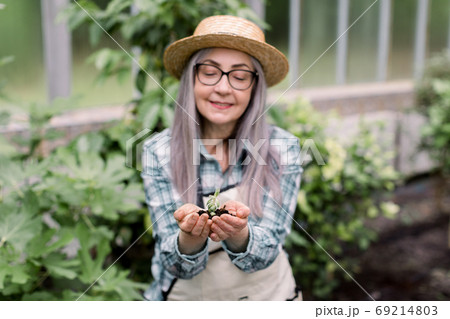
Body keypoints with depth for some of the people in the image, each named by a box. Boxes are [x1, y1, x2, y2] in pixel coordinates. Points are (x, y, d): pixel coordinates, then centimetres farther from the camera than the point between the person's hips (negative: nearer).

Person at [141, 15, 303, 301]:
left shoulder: (283, 148, -9)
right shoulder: (159, 152, -9)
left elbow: (265, 252, -11)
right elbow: (179, 265, -10)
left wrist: (237, 234, -31)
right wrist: (189, 238, -30)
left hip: (267, 296, 0)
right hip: (186, 297, 0)